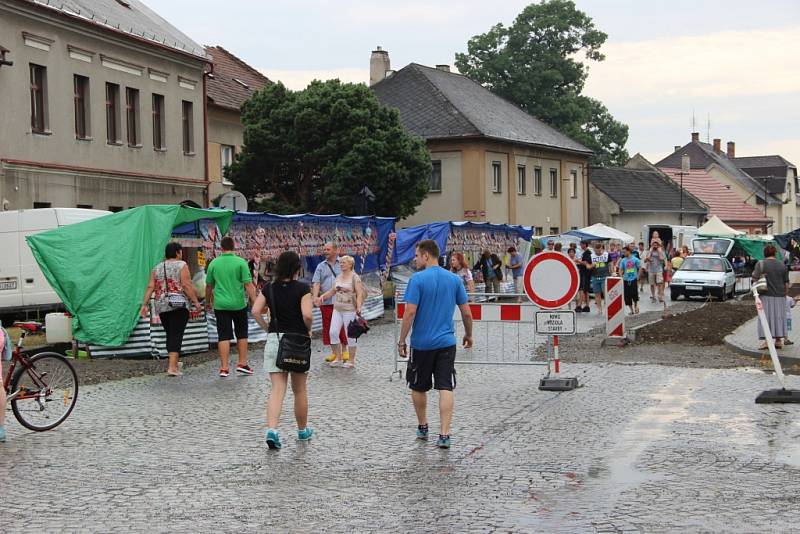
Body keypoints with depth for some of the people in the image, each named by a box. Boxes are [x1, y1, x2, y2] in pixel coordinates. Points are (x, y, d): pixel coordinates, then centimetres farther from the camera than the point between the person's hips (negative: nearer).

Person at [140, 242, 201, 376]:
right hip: (179, 305, -5)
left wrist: (145, 304, 4)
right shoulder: (181, 265, -1)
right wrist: (195, 301, -7)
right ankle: (172, 366, -16)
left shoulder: (157, 268, 14)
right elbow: (186, 285, -10)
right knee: (176, 335, -8)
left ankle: (172, 363, 24)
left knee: (170, 334, 16)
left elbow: (150, 287, 6)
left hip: (161, 306, 5)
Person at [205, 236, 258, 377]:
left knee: (224, 336, 2)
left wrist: (208, 302, 24)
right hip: (239, 304, -1)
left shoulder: (214, 263, 2)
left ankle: (224, 368, -1)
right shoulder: (240, 262, -6)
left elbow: (209, 286, 10)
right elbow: (248, 285, -11)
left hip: (220, 305, 1)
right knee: (242, 334, 15)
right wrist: (255, 302, -8)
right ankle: (242, 364, 17)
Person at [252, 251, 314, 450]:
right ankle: (303, 430, 27)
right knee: (300, 389, 13)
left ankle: (271, 430, -19)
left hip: (274, 339, 2)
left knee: (277, 389, -1)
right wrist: (308, 330, 0)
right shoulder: (303, 288, -8)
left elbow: (256, 311, -3)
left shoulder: (269, 288, 3)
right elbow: (307, 314, -18)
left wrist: (268, 329, 7)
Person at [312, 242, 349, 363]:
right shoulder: (321, 266, 12)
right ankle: (334, 351, 15)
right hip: (325, 302, 3)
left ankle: (344, 350, 13)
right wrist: (315, 297, -13)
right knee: (328, 327, 5)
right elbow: (316, 283, 2)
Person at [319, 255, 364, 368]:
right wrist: (322, 297, 5)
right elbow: (332, 291, 21)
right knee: (333, 332, -3)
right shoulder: (338, 277, 13)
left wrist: (358, 307, -25)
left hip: (349, 310, -6)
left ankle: (351, 360, 9)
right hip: (337, 309, 6)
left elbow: (359, 294, -13)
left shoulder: (355, 277, -5)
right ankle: (338, 358, 9)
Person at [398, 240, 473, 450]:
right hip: (446, 342, 3)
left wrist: (401, 341, -8)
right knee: (445, 389, -1)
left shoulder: (417, 279, -10)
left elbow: (410, 312, -15)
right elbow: (466, 313, 5)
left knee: (418, 387, 16)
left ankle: (422, 427, 29)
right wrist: (468, 335, 21)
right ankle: (444, 435, -9)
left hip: (422, 343, -3)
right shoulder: (454, 279, 3)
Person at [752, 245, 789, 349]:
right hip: (780, 296, 3)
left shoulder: (761, 264, -6)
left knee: (766, 317, -2)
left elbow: (755, 278, -13)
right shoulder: (782, 265, 5)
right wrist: (785, 294, 17)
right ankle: (778, 341, 11)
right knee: (779, 317, 9)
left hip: (766, 295, -3)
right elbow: (786, 283, 7)